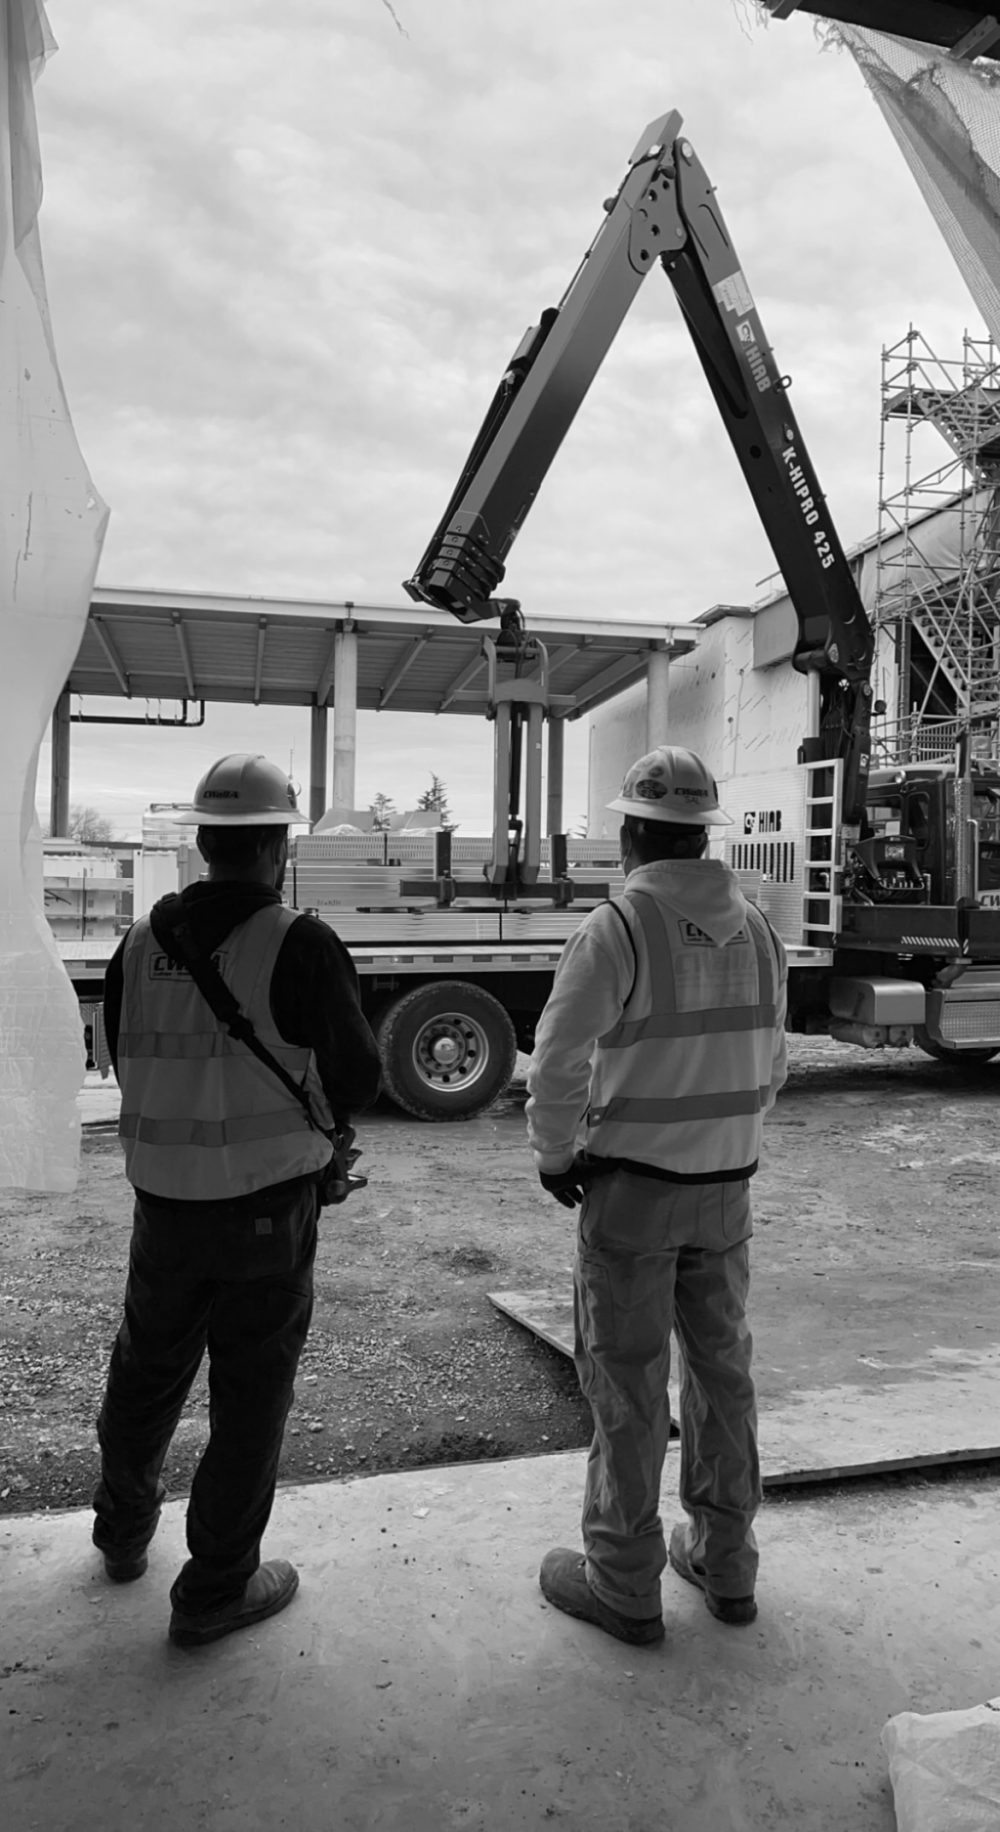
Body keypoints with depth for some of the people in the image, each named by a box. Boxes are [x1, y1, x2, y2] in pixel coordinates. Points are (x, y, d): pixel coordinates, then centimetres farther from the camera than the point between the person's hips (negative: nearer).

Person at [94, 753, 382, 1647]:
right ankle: (217, 1588, 24)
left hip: (162, 1198, 5)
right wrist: (316, 1113, 9)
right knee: (251, 1394, 11)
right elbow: (356, 1077, -12)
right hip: (267, 1205, -5)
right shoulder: (302, 946, -17)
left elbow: (125, 1061, 9)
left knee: (148, 1367, 25)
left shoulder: (141, 942, -2)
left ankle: (125, 1530, 48)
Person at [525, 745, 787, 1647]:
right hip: (727, 1189, 6)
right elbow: (768, 1067, 8)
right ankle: (726, 1563, 32)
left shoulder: (616, 929, -17)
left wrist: (556, 1157, -4)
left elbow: (558, 1065, -20)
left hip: (631, 1190, -6)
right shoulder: (757, 930, 2)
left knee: (628, 1384, 6)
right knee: (721, 1370, 17)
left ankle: (625, 1586, 20)